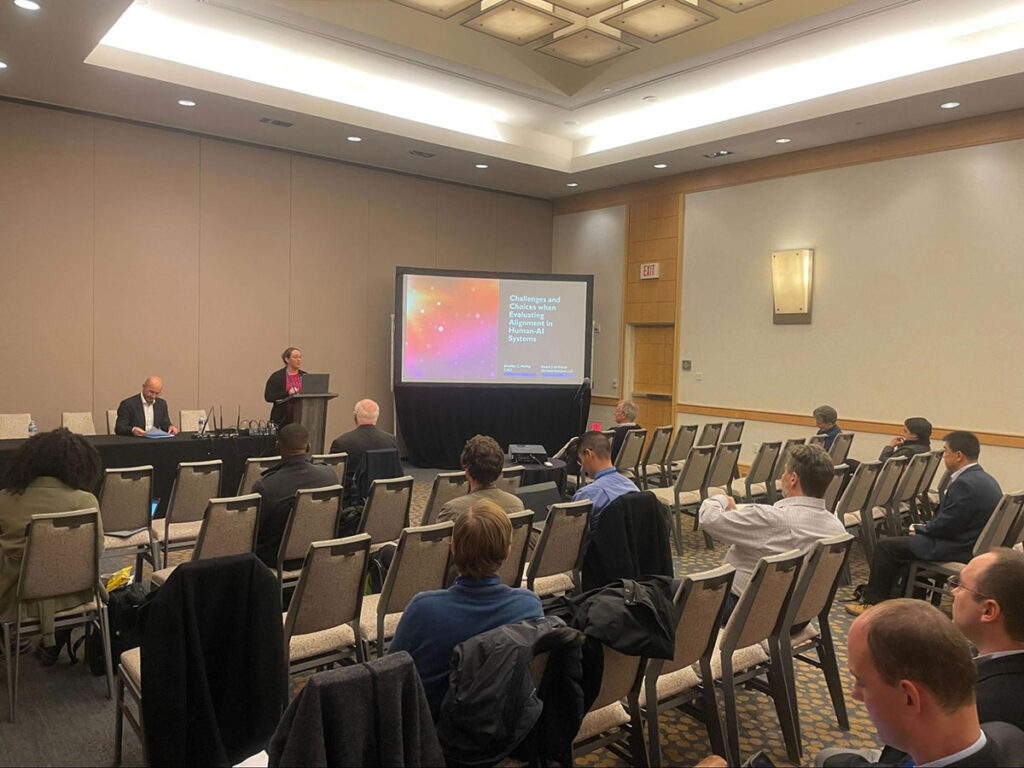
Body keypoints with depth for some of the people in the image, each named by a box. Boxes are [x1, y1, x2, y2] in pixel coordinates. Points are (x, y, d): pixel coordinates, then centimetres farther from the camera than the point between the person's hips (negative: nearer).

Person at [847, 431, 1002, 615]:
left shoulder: (965, 483, -25)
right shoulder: (984, 479, 9)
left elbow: (945, 526, -23)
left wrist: (919, 529, -5)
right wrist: (924, 527, 6)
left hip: (956, 549, -11)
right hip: (972, 543, 11)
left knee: (885, 546, -5)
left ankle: (874, 603, 6)